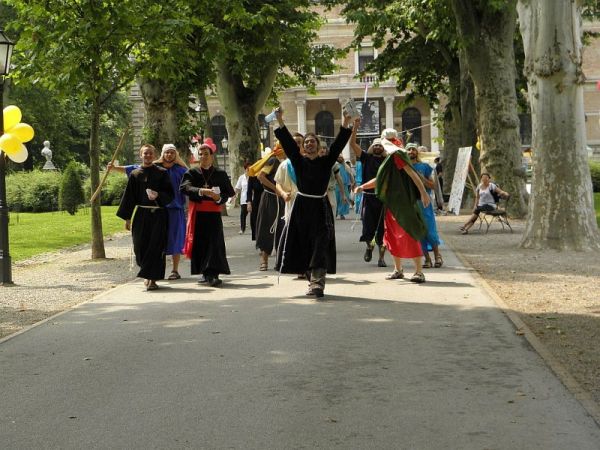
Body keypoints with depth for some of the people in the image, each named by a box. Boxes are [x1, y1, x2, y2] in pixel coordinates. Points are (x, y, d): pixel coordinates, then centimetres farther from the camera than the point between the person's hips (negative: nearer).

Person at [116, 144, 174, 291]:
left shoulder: (162, 173, 4)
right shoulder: (135, 174, 8)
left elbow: (170, 195, 1)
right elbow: (128, 197, 9)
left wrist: (158, 195, -19)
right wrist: (127, 218, 5)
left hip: (158, 214, -2)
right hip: (141, 214, 2)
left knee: (155, 247, -6)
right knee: (140, 247, 2)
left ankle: (152, 278, -2)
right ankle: (148, 274, 25)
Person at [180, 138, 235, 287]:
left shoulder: (220, 174, 7)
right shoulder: (192, 173, 7)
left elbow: (228, 193, 5)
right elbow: (185, 187, -12)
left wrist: (219, 198, -17)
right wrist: (202, 191, -28)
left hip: (214, 214, -1)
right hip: (197, 214, 1)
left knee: (214, 242, -11)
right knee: (199, 243, 4)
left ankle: (213, 274, -16)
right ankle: (205, 273, 17)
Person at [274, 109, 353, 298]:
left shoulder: (326, 162, 6)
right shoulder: (298, 161, 6)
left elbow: (338, 145, -3)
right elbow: (288, 142, -3)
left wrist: (346, 124, -13)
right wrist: (280, 121, -13)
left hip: (321, 208, -1)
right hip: (301, 207, 1)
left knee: (320, 246, -11)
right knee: (304, 246, 4)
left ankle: (317, 283, -18)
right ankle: (313, 281, 18)